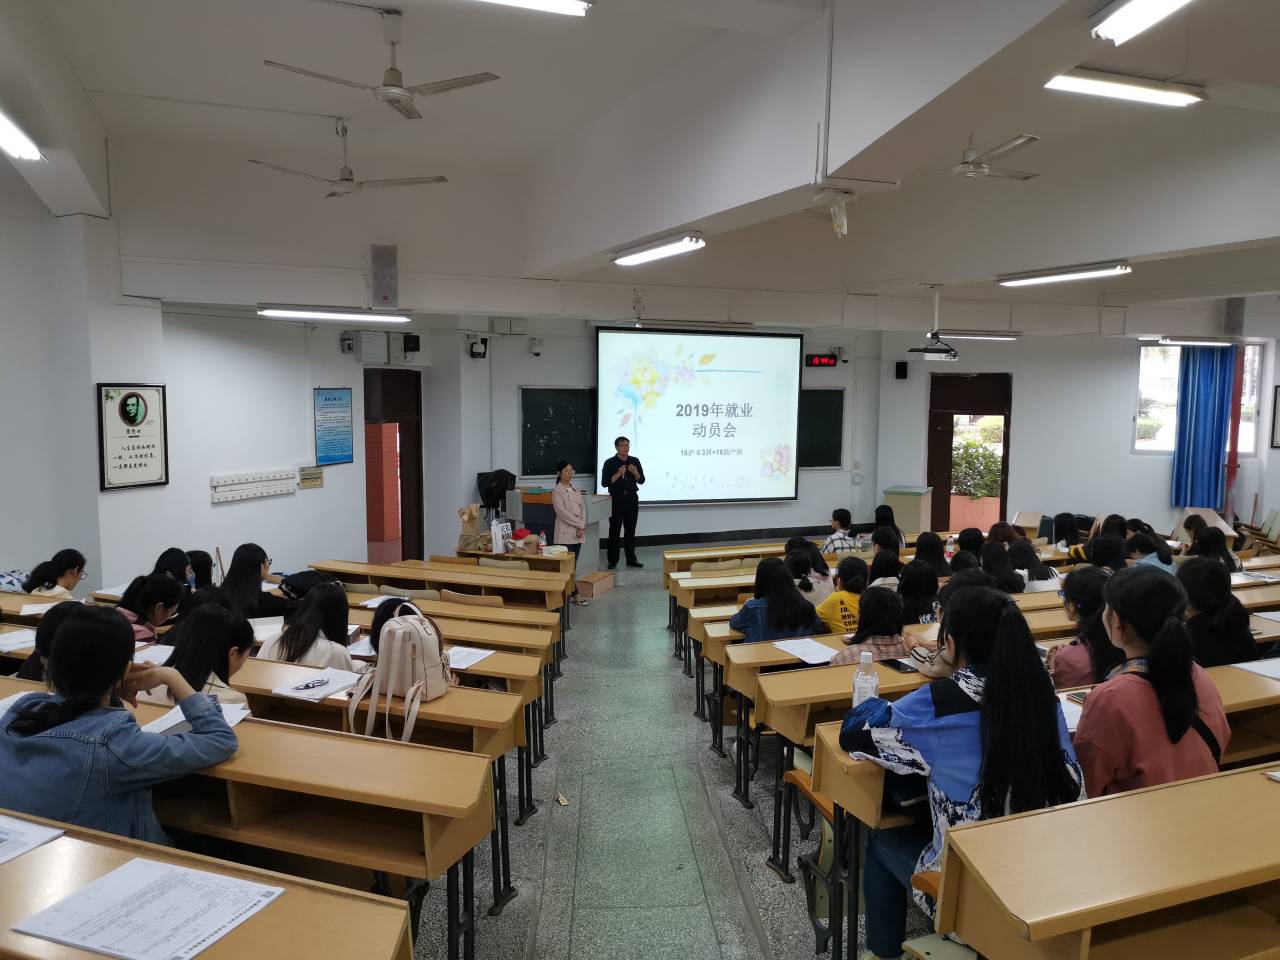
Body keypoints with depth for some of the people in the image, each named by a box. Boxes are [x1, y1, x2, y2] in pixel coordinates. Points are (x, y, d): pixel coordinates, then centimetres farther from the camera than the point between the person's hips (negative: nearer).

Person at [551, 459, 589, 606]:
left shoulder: (576, 490, 14)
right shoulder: (557, 491, -5)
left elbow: (583, 508, 8)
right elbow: (562, 512, -14)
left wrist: (582, 526, -6)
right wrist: (579, 523, -14)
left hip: (578, 533, 6)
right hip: (565, 532, -6)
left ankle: (568, 593, 14)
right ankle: (575, 594, -2)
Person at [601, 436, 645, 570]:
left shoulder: (635, 461, 6)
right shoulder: (610, 463, -4)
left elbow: (641, 480, 8)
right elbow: (604, 483, -8)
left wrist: (635, 472, -11)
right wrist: (618, 474, -18)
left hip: (632, 498, 3)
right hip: (617, 498, -3)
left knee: (630, 529, 9)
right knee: (614, 530, -2)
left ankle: (631, 559, 17)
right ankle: (612, 561, 2)